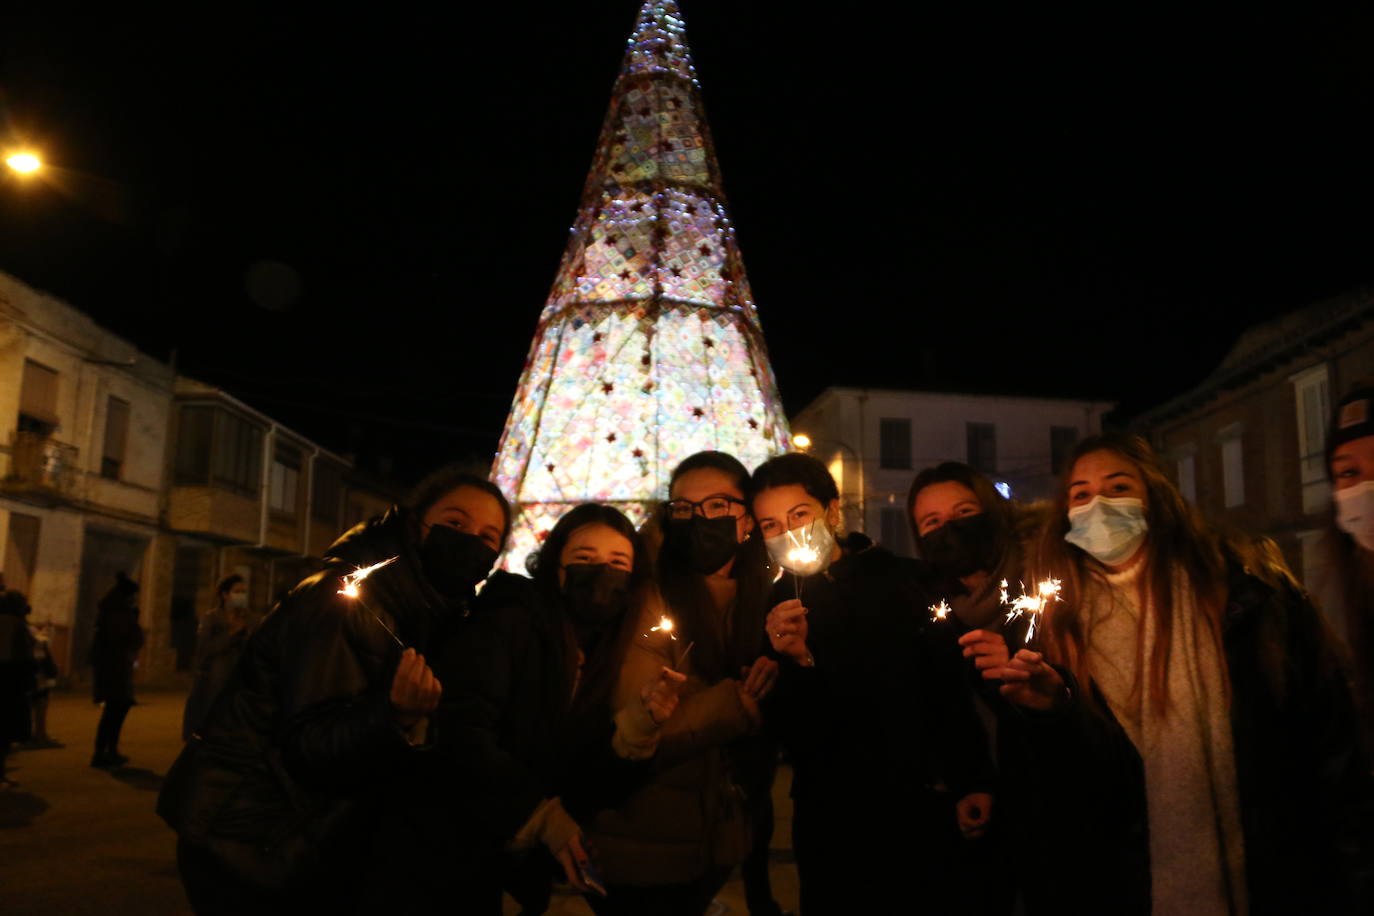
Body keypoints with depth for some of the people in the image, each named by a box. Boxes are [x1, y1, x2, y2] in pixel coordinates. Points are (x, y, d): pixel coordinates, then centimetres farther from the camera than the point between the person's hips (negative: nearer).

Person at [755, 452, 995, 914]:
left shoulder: (902, 580, -5)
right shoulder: (773, 613, -3)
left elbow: (951, 687, 0)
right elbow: (794, 737, -6)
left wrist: (974, 783, -3)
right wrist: (799, 662, -22)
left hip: (924, 811, 0)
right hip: (831, 822, 1)